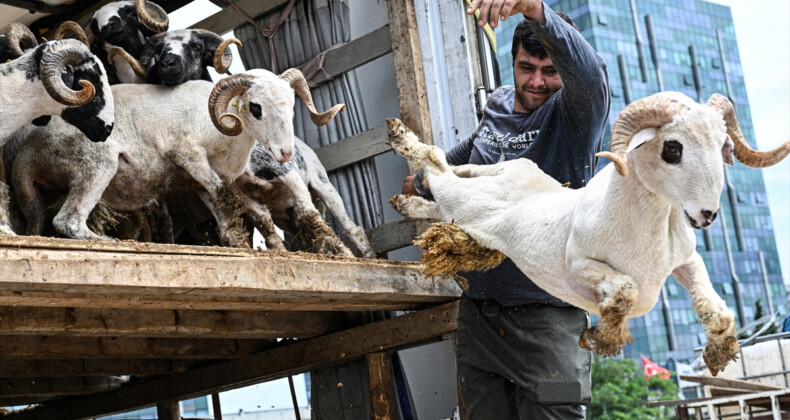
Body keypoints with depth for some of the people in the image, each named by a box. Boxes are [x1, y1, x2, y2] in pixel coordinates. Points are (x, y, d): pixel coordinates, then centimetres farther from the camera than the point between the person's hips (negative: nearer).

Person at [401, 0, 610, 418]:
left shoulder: (574, 113, -3)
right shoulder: (497, 108, 13)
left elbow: (586, 69, -27)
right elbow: (466, 153, 35)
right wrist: (422, 182, 52)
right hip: (479, 312, 5)